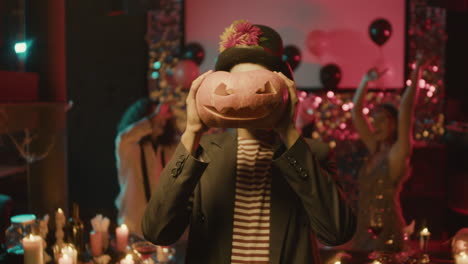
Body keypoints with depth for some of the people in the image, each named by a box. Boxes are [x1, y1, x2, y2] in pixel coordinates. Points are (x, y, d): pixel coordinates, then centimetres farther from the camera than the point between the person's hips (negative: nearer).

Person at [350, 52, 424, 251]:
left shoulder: (398, 153, -8)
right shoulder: (374, 149, 9)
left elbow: (406, 108, -16)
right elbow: (356, 111, 12)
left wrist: (416, 69, -13)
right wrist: (366, 80, 10)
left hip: (387, 233, -7)